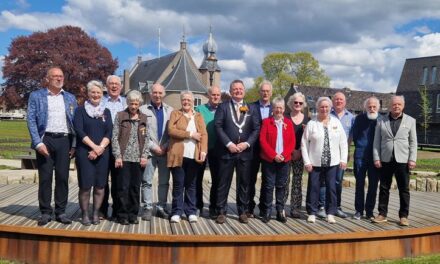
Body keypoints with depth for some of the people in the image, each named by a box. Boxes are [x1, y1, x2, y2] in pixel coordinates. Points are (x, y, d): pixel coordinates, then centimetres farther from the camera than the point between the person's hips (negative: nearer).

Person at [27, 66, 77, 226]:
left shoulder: (70, 98, 13)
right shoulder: (36, 96, 5)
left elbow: (75, 122, 11)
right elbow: (31, 121, -2)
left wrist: (74, 145, 2)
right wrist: (38, 143, -12)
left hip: (64, 141, 2)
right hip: (45, 140, -2)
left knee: (63, 177, 4)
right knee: (45, 177, 1)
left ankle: (61, 212, 13)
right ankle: (45, 212, 12)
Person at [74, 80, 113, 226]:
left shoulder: (106, 112, 13)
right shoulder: (81, 110, 5)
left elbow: (109, 133, 4)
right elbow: (79, 131, -6)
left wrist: (100, 148, -11)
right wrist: (94, 147, -14)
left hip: (103, 153, 3)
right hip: (84, 152, -3)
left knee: (100, 185, 3)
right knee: (85, 185, -5)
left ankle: (96, 214, 13)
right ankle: (84, 214, 6)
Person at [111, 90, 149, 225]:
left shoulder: (143, 118, 11)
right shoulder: (120, 116, 3)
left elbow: (146, 138, 11)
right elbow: (114, 137, -1)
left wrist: (144, 155, 1)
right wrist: (117, 156, -7)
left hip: (138, 158, 3)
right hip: (124, 158, -2)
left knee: (135, 188, 6)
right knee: (123, 187, -1)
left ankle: (133, 215, 16)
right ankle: (122, 215, 9)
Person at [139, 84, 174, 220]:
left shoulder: (170, 111, 9)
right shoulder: (143, 109, 1)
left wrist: (165, 147, -6)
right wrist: (153, 147, -9)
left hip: (165, 151, 3)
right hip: (149, 151, -2)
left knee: (164, 182, 7)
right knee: (146, 181, 0)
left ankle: (161, 207, 16)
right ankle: (147, 208, 7)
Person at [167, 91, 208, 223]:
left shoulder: (199, 116, 15)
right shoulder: (175, 114, 9)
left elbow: (204, 134, 4)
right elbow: (171, 130, -7)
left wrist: (203, 151, -11)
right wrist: (190, 134, -11)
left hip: (194, 156, 2)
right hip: (178, 155, -2)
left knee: (191, 185, 7)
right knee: (178, 184, 1)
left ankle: (191, 212, 13)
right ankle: (177, 212, 8)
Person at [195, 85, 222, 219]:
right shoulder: (200, 109, 1)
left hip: (216, 149, 1)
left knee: (216, 179, 4)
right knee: (198, 178, 8)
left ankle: (213, 207, 15)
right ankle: (198, 206, 21)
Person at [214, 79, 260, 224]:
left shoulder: (251, 109, 12)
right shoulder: (223, 107, 4)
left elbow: (256, 129, 5)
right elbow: (218, 126, -4)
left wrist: (247, 143, -9)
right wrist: (229, 144, -12)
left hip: (245, 151, 2)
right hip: (227, 151, -2)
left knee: (244, 183, 8)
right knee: (224, 183, 2)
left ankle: (243, 212, 18)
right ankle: (221, 212, 11)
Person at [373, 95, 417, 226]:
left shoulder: (410, 121, 7)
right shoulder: (381, 121, 8)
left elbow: (413, 142, 4)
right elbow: (376, 142, 5)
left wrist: (412, 159, -4)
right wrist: (376, 158, -2)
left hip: (402, 160, -1)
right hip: (385, 160, 1)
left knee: (404, 189, 3)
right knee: (384, 188, 6)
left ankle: (404, 216, 12)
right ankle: (382, 214, 14)